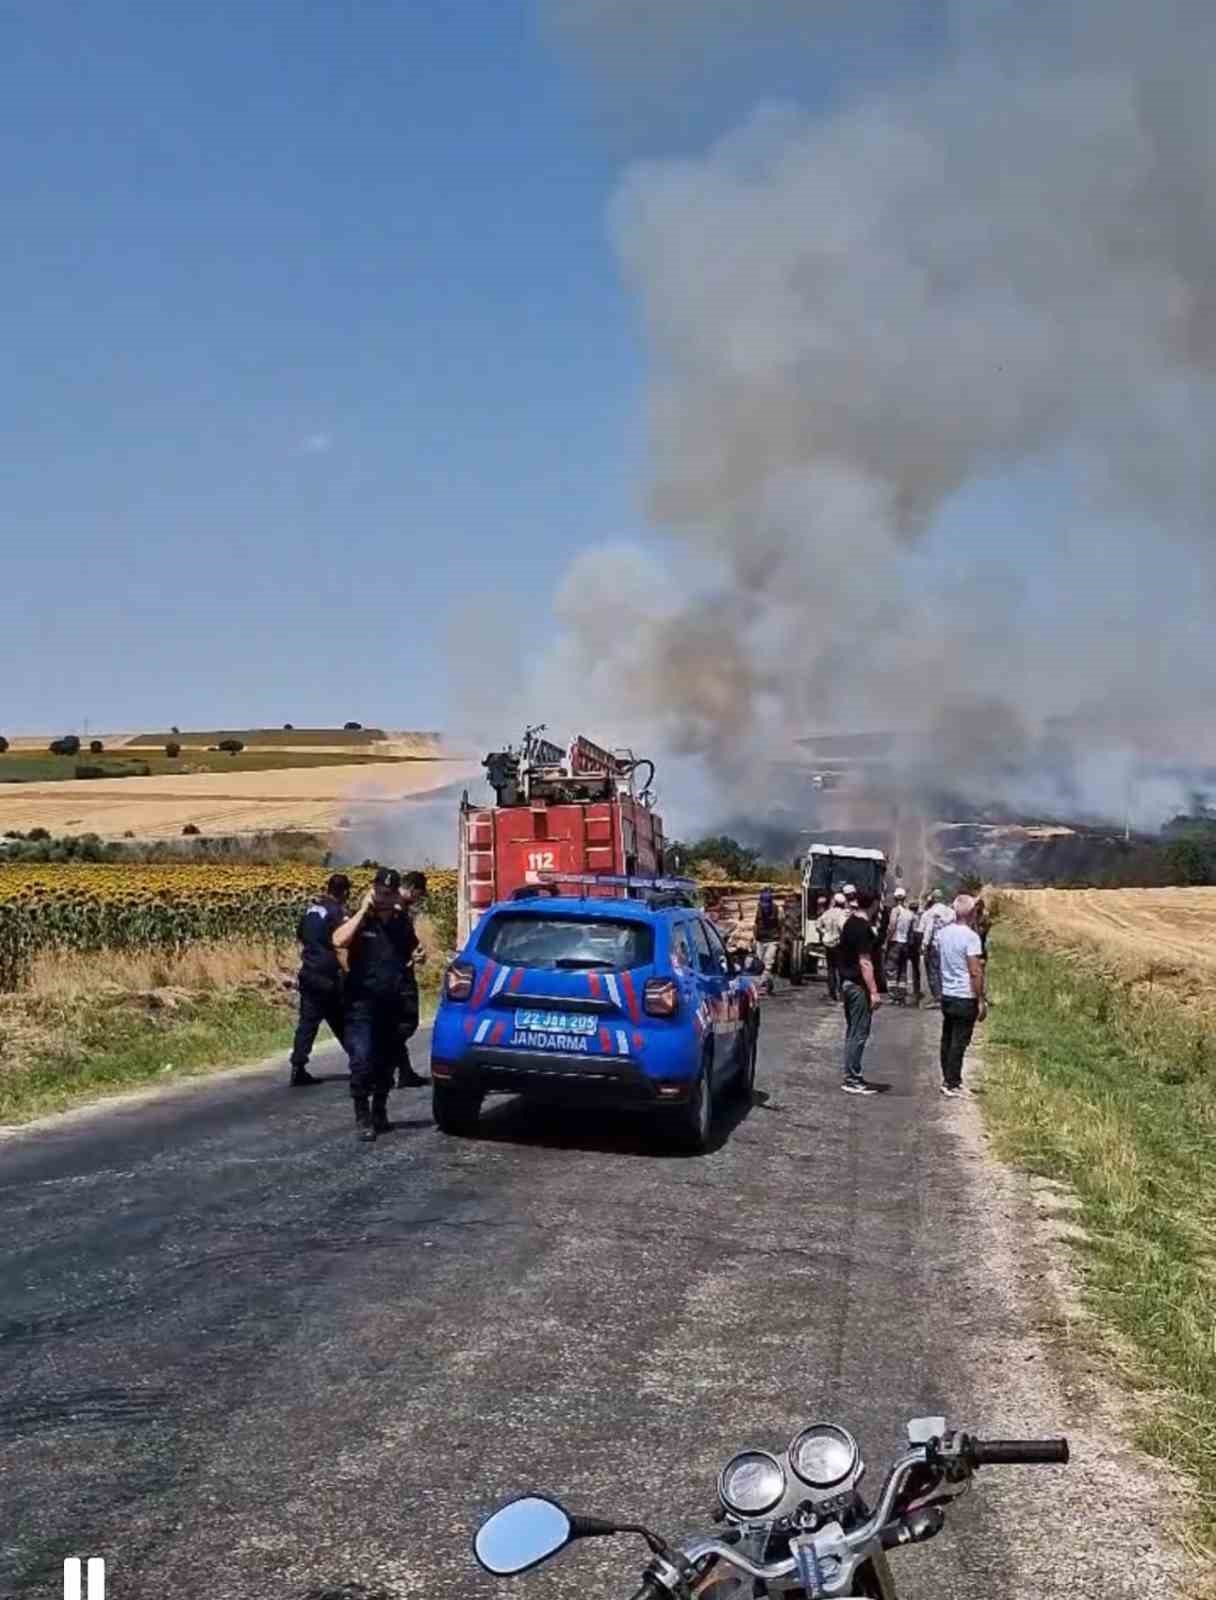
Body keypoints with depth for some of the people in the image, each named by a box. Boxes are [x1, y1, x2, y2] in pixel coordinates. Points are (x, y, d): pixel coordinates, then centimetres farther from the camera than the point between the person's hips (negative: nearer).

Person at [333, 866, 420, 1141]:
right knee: (362, 1061, -13)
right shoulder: (359, 920, -4)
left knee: (387, 1062, 12)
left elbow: (412, 950, 25)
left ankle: (379, 1112, 28)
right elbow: (339, 941, -24)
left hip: (392, 1004, 5)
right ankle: (362, 1119, -6)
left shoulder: (402, 921, 9)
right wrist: (363, 910, -19)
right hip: (362, 1004, -4)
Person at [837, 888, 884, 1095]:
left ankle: (850, 1075, 20)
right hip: (859, 985, -10)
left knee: (852, 1031, 15)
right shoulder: (864, 928, -18)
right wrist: (874, 991, -21)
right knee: (859, 1033, -4)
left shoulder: (850, 923, 11)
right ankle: (852, 1079, -1)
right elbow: (865, 962, -22)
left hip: (847, 982, 10)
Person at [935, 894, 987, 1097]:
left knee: (947, 1039, 15)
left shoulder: (942, 933, 4)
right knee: (959, 1042, -1)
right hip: (966, 998, -7)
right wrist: (981, 1000, -13)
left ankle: (948, 1079, 24)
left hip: (946, 995, 7)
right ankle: (952, 1084, 2)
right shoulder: (971, 937, -17)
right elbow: (975, 972, -18)